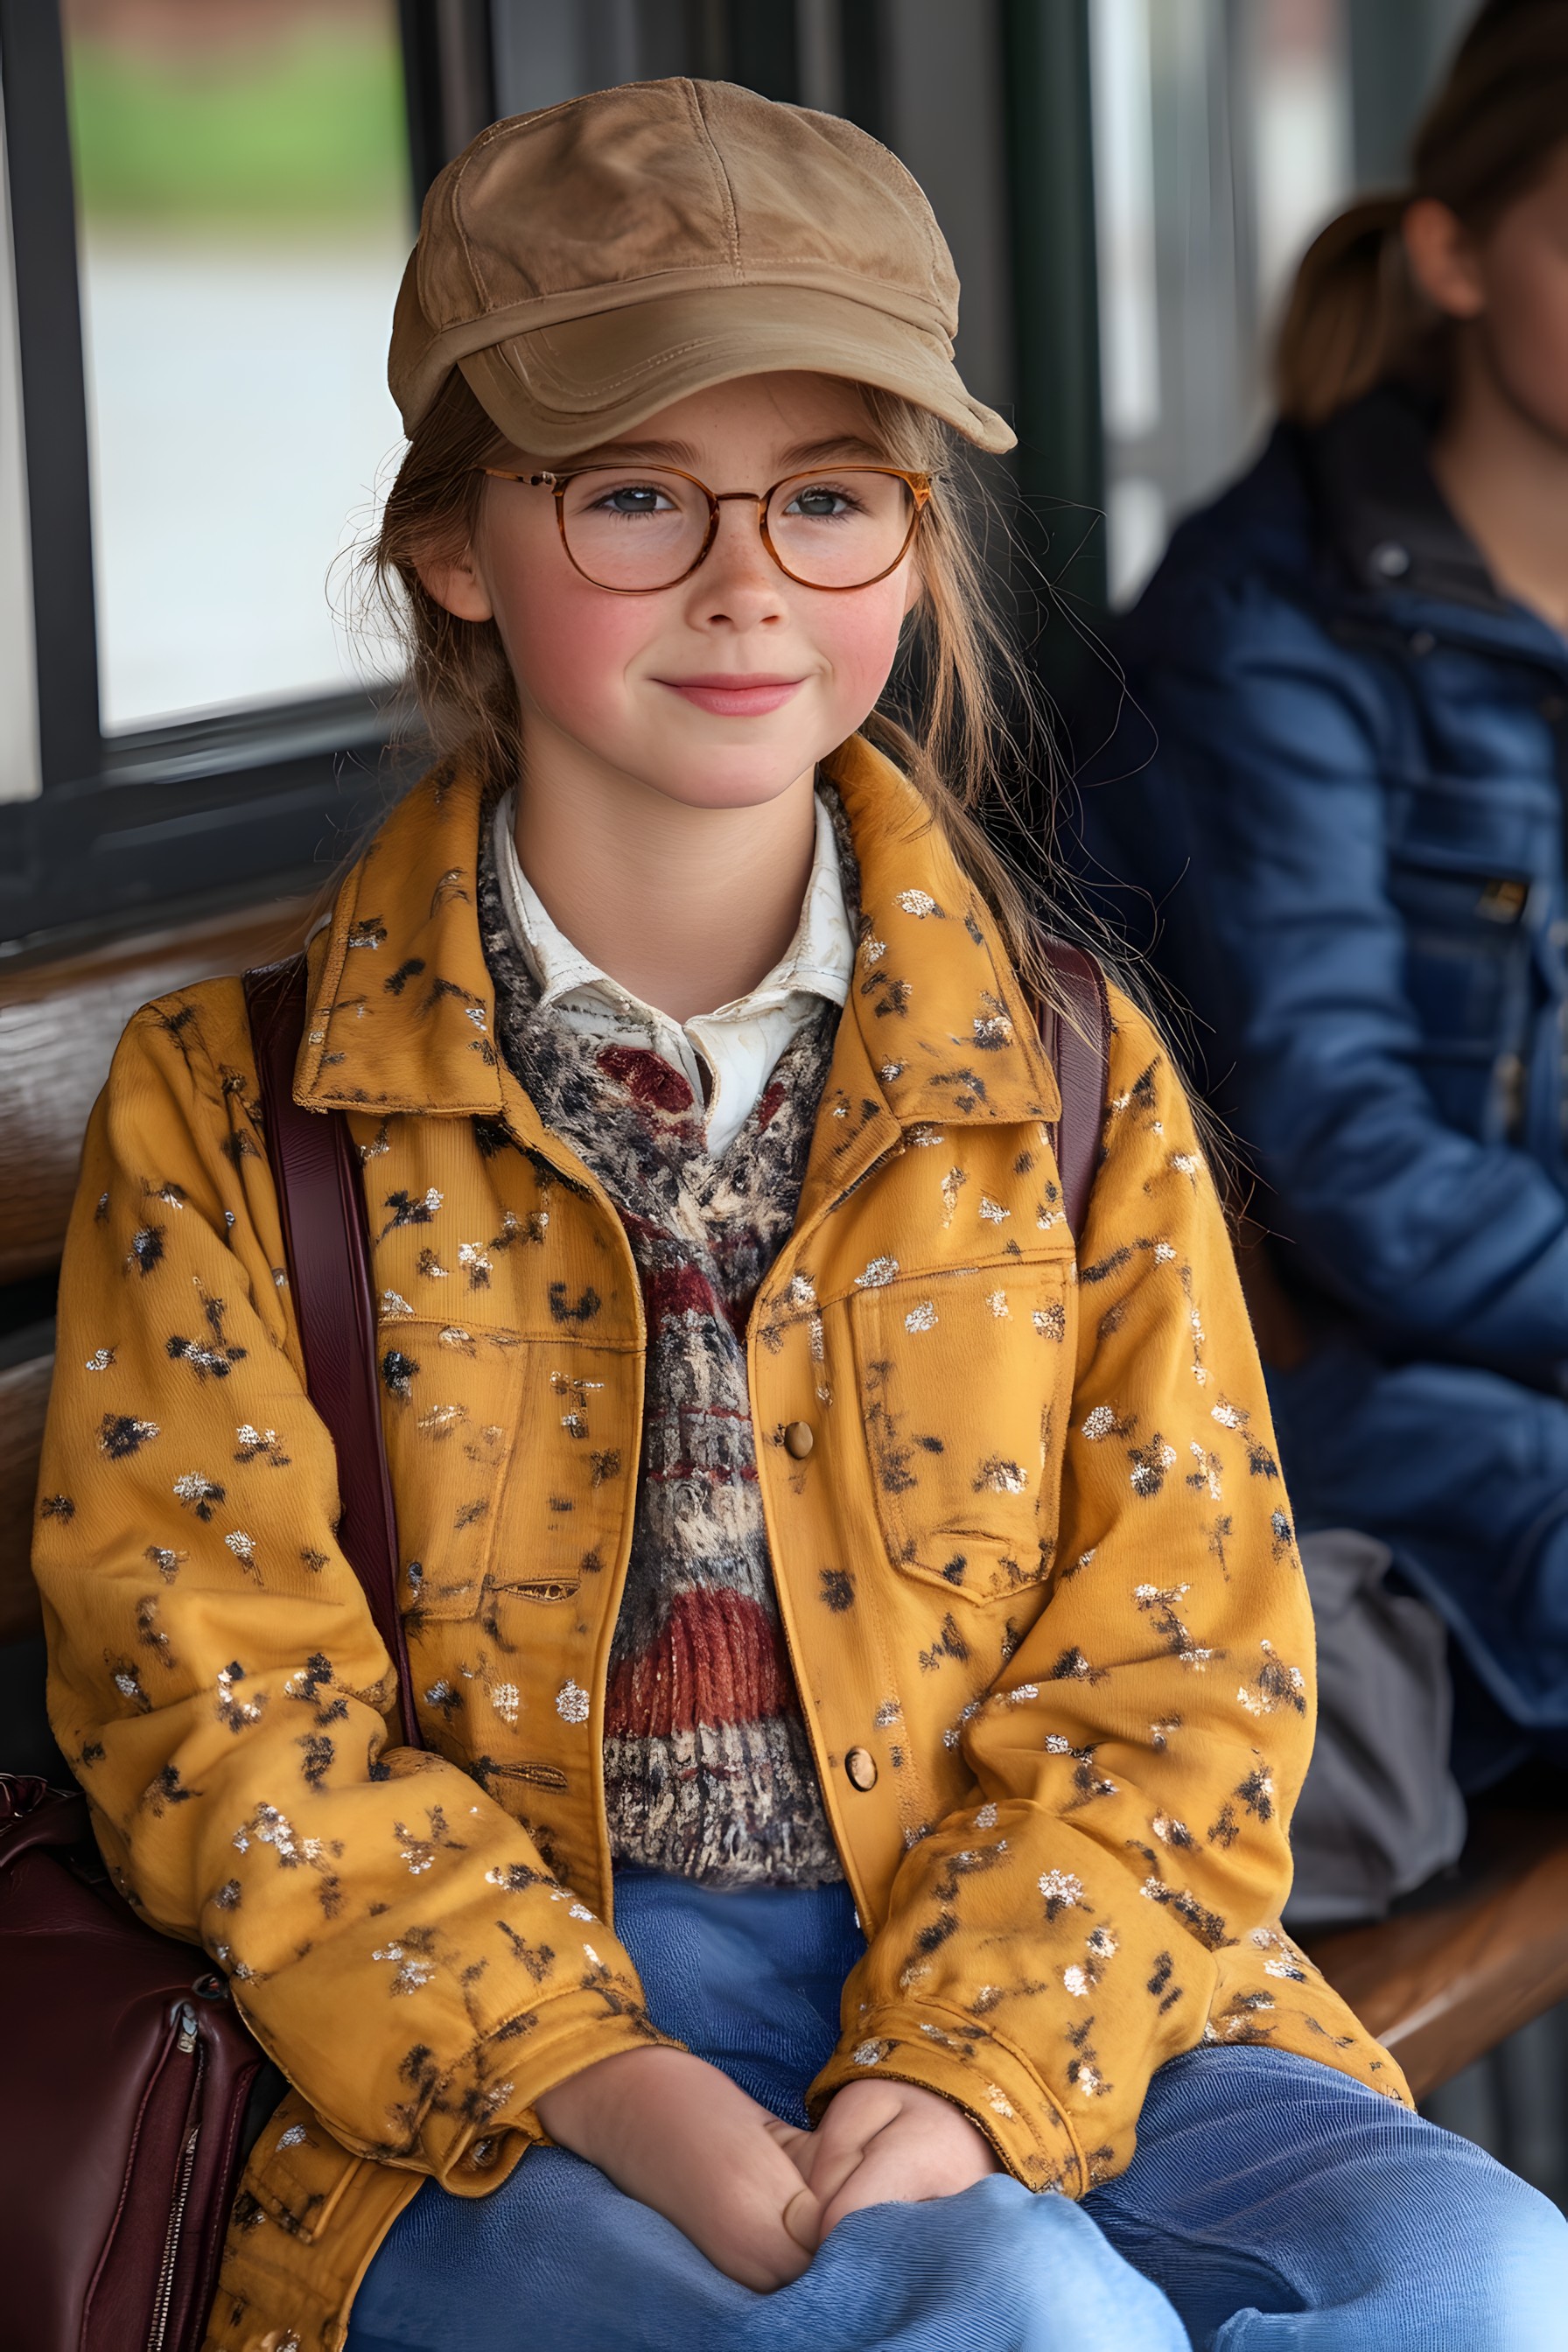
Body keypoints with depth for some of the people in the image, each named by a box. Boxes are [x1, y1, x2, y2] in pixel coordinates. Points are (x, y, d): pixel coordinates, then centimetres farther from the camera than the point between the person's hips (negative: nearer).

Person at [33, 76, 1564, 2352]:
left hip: (1025, 2014, 4)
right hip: (488, 2098, -3)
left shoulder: (1080, 1091, 8)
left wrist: (963, 2081, -16)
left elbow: (1171, 1689, 3)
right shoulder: (227, 1113, 3)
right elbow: (229, 1717, -3)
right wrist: (602, 2086, -18)